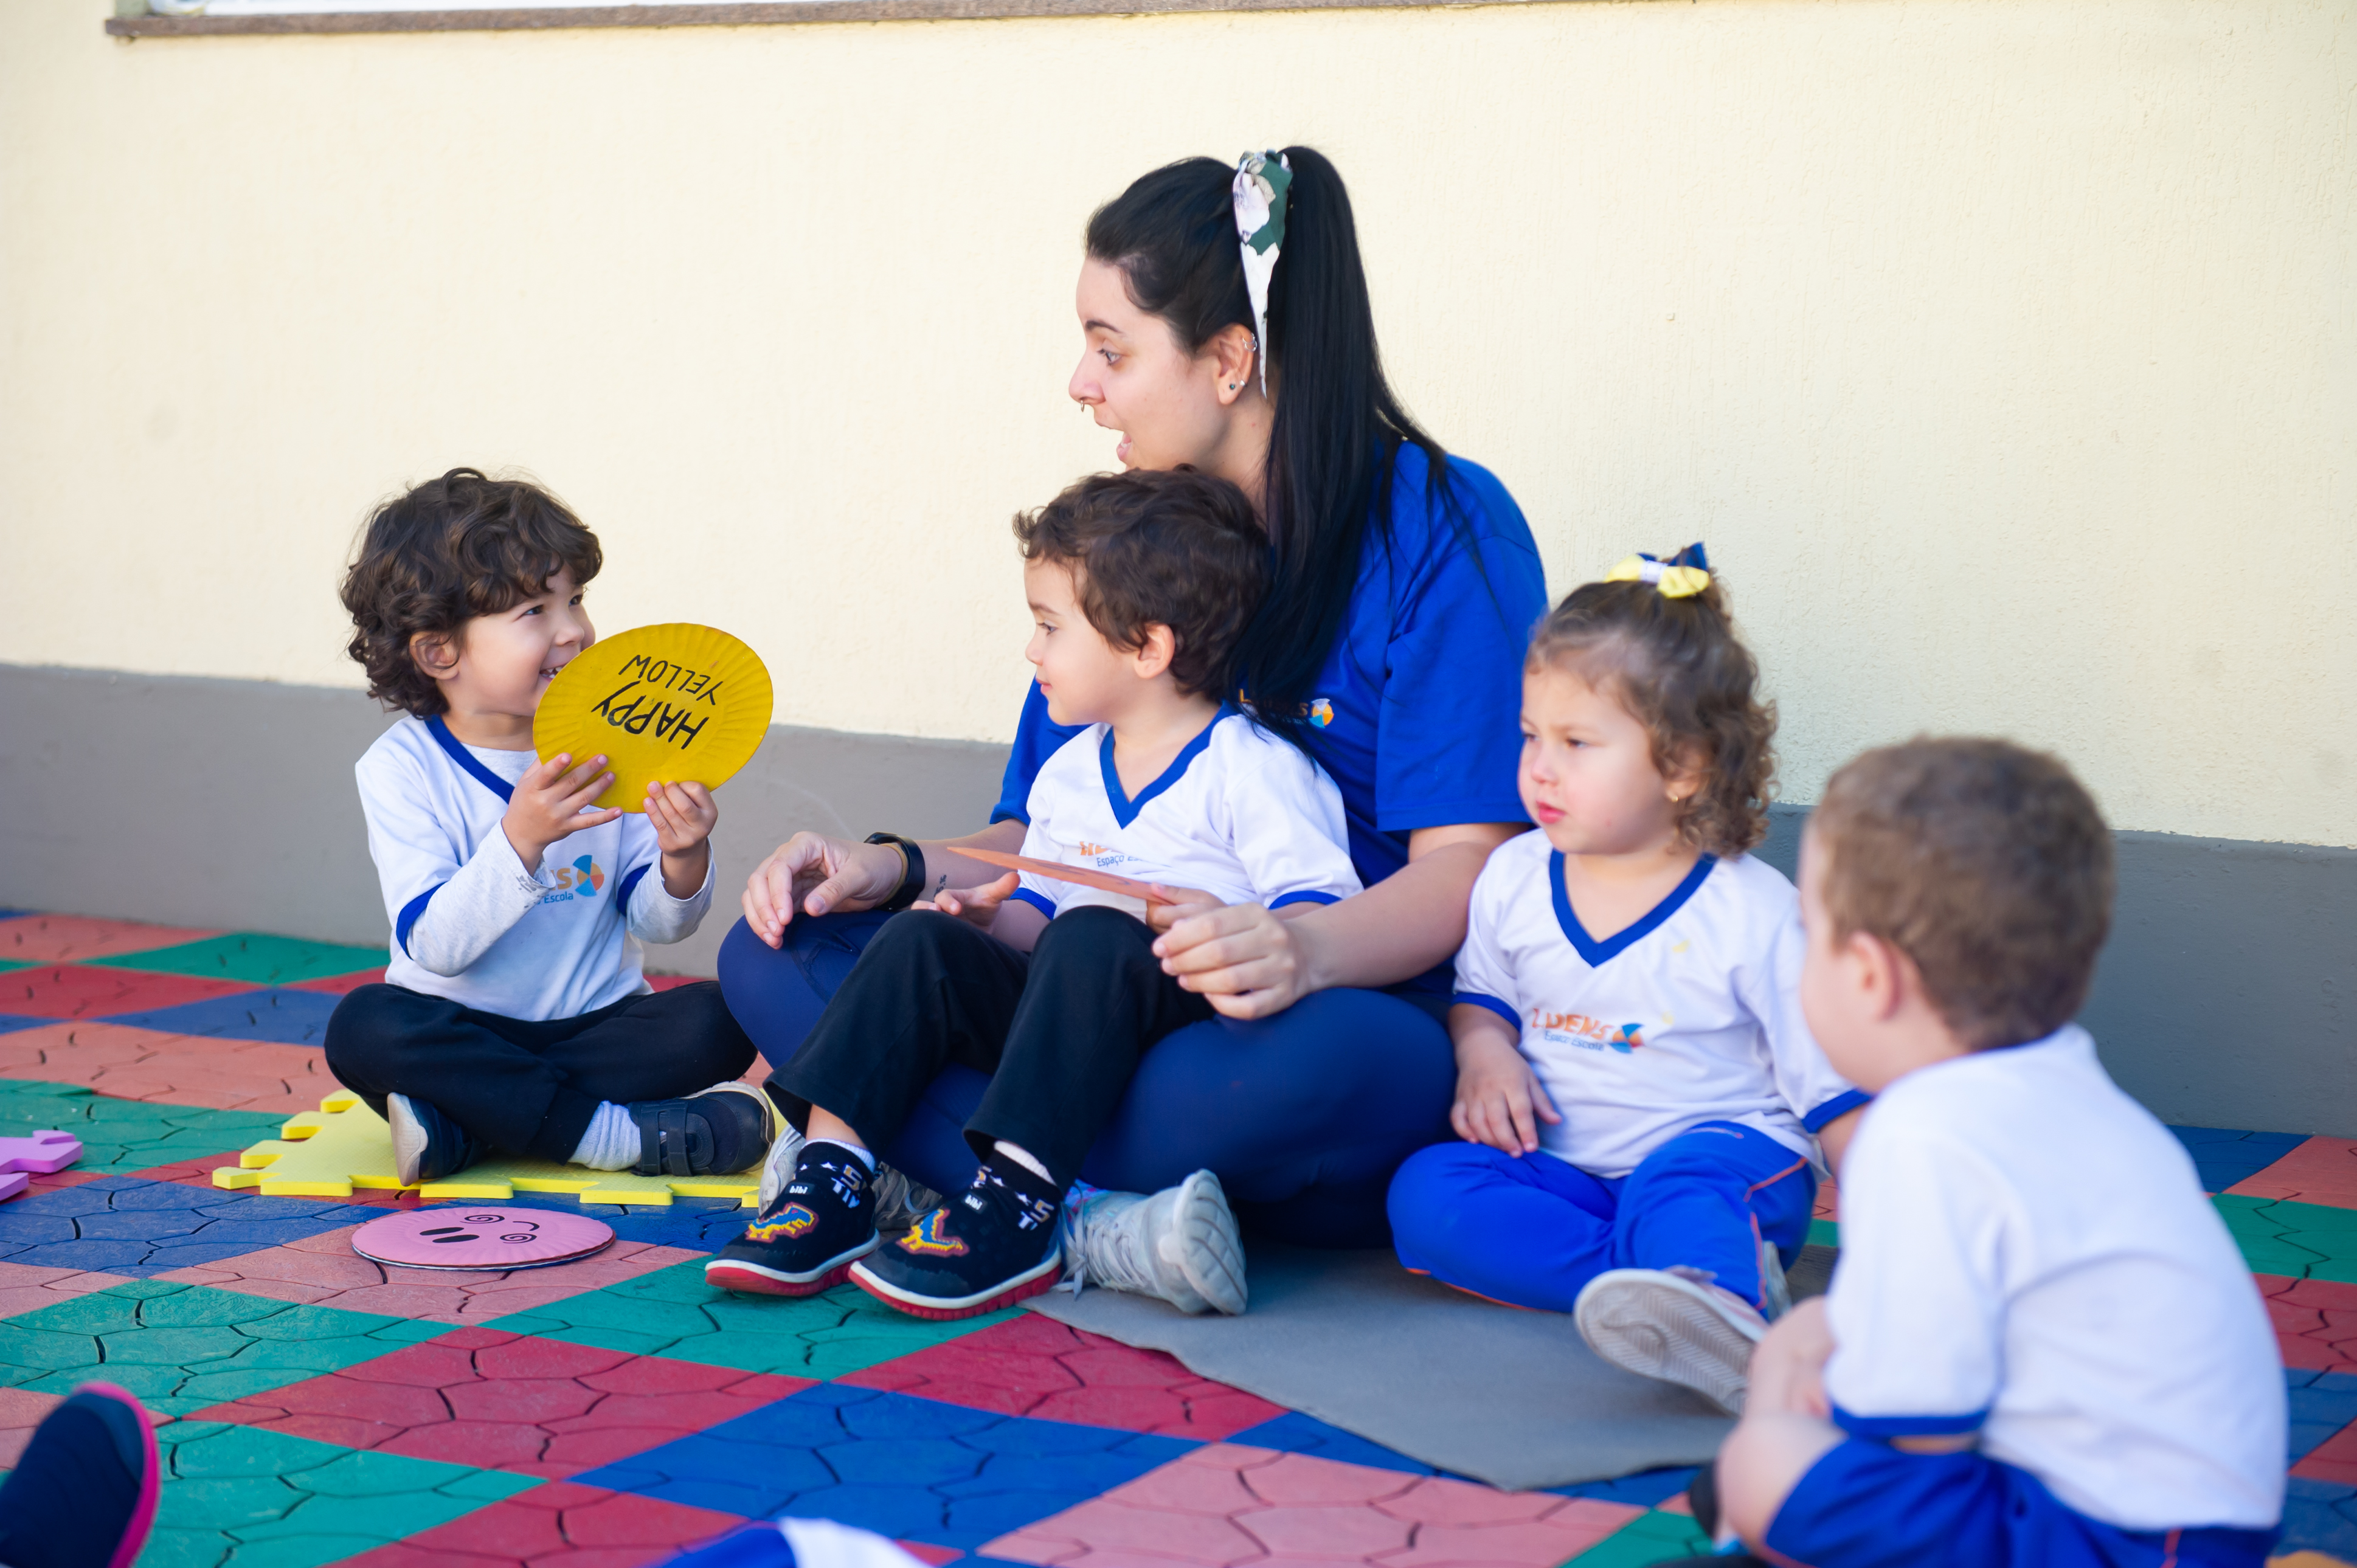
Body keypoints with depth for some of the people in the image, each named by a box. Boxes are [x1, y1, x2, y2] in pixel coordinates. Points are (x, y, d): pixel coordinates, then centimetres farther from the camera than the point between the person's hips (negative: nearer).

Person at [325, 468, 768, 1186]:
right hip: (464, 1032, -2)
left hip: (597, 1026, 2)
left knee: (717, 1021, -23)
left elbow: (657, 923, 0)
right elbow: (435, 945, -20)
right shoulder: (401, 769, -9)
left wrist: (681, 859, -23)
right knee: (365, 1026, -31)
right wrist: (520, 839, -34)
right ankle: (617, 1135, -29)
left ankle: (464, 1127, -25)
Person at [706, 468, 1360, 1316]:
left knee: (1097, 937, -35)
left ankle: (1018, 1205, -38)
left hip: (1192, 1009, -7)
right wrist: (993, 923, 3)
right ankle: (831, 1176, -21)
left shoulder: (1256, 770, -6)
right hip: (1072, 1025, 7)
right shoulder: (1068, 774, 18)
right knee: (924, 942, -13)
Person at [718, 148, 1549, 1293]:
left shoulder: (1441, 529, -7)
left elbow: (1464, 872, -16)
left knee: (1301, 1058, -42)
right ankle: (1098, 1222, -28)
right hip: (1135, 1010, 7)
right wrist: (894, 869, -3)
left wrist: (1306, 948, -37)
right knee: (775, 954, -8)